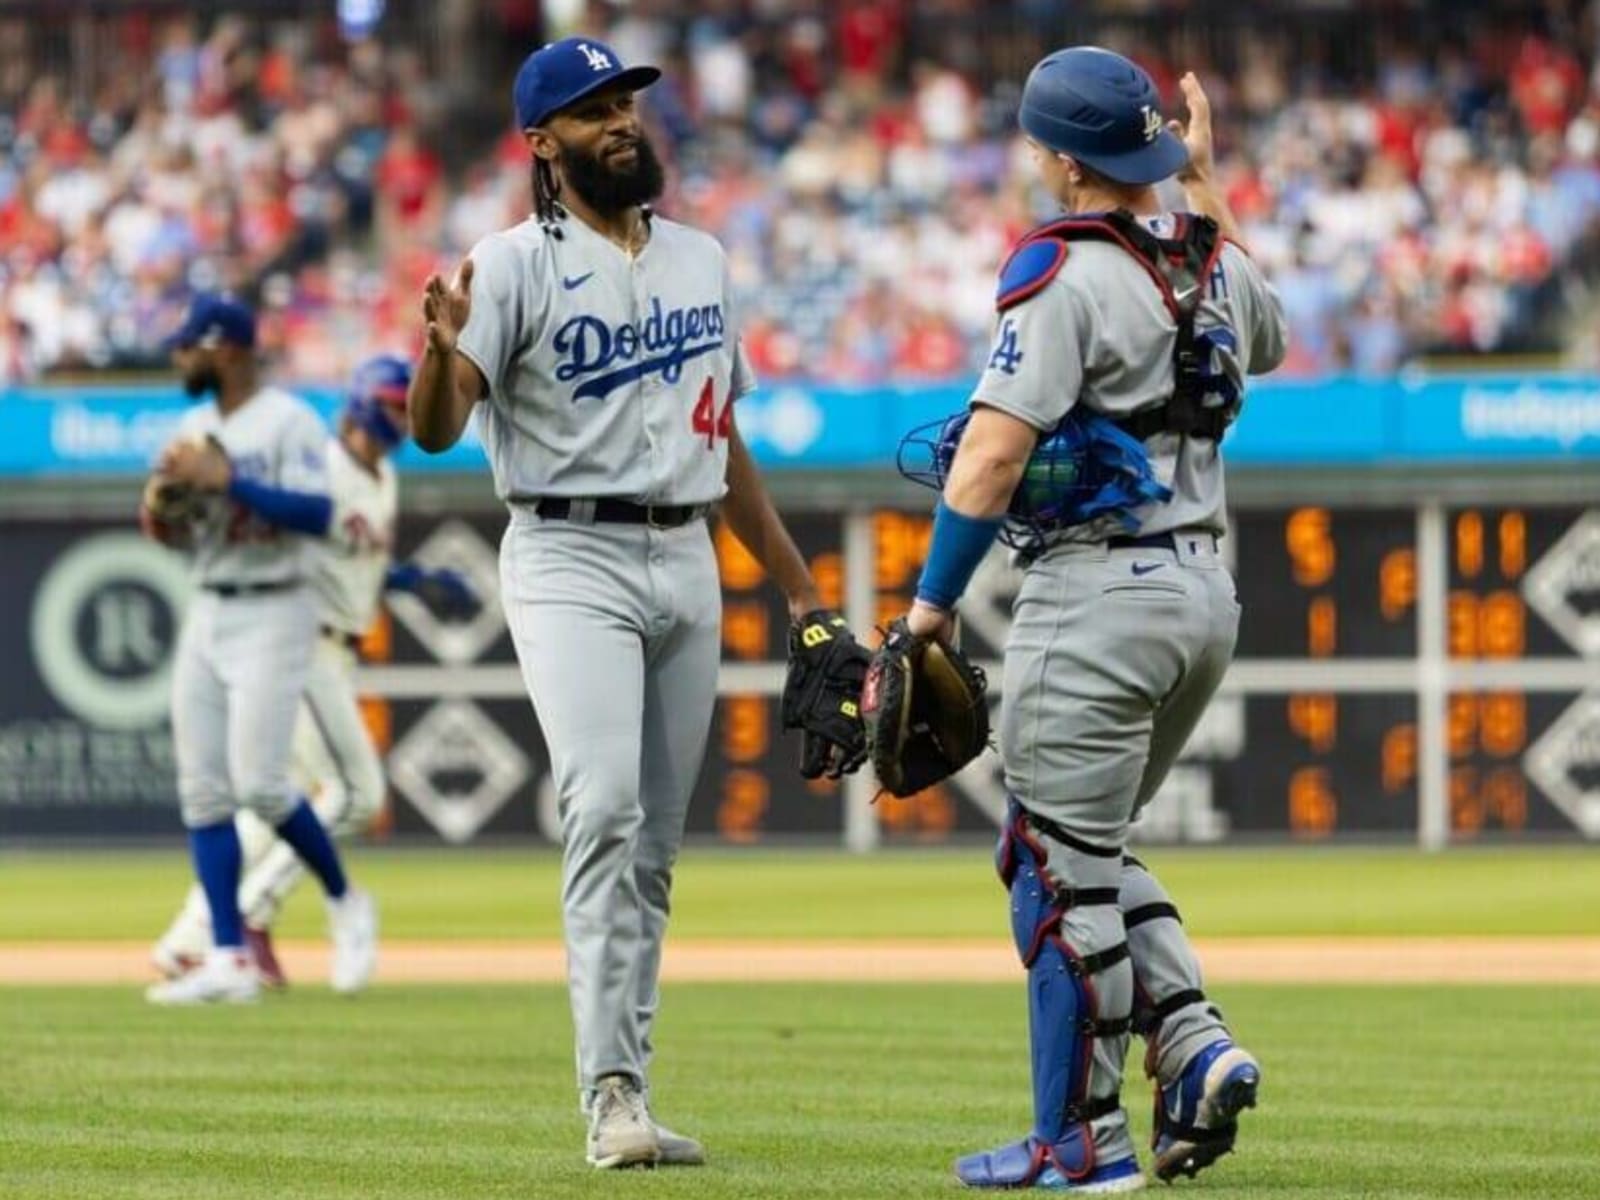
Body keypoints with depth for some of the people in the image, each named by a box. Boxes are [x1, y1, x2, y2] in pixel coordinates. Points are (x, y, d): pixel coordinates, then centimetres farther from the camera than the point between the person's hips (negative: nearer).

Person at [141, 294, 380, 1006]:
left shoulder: (288, 422, -10)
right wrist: (158, 511, -4)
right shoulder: (195, 428, 14)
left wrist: (225, 479, -23)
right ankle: (228, 962, 0)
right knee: (203, 789, 0)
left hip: (271, 617, -8)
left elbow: (316, 515, -21)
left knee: (259, 783, -14)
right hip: (206, 617, 8)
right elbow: (173, 532, 20)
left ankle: (344, 903, 10)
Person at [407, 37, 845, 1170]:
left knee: (657, 844, 7)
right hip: (570, 562, -6)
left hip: (689, 563, 6)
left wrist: (800, 587, 21)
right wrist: (442, 350, -36)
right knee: (604, 810, -21)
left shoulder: (702, 260, 15)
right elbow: (436, 431, -14)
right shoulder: (518, 264, -4)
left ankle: (629, 1099, 11)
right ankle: (614, 1096, -25)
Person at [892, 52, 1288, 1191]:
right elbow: (1267, 336, 36)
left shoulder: (1068, 276, -13)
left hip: (1096, 595, -8)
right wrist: (1208, 187, 36)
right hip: (1205, 595, 8)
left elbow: (989, 459, -18)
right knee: (1090, 849, 21)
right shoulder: (1215, 265, 10)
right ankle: (1194, 1043, 4)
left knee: (1061, 863, -2)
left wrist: (933, 603, -11)